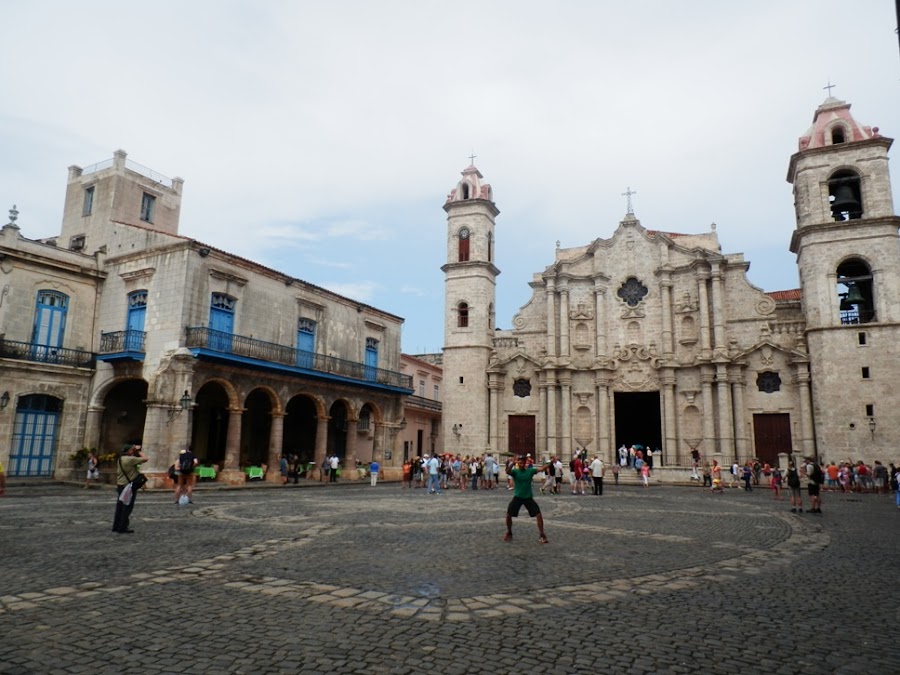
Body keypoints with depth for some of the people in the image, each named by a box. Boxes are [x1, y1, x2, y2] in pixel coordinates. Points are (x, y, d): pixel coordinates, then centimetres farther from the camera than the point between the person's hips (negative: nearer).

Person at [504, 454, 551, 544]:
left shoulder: (530, 470, -4)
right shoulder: (515, 471, -9)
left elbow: (542, 469, -13)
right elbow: (508, 471, -32)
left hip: (528, 497, 1)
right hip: (517, 497, -1)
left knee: (539, 515, -8)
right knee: (508, 515, -5)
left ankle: (541, 535, 5)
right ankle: (509, 533, 20)